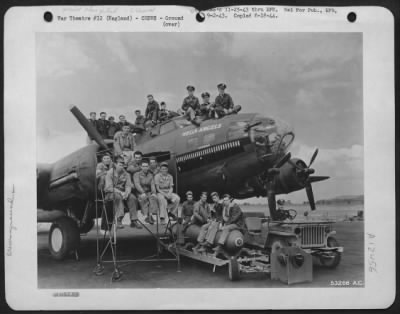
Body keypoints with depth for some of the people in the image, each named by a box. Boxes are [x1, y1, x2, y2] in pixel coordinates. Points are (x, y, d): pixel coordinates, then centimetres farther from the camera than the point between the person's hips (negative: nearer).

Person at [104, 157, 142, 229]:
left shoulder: (126, 174, 10)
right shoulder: (110, 173, -4)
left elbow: (128, 186, 1)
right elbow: (109, 187, -14)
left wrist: (126, 192, -23)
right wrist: (120, 192, -26)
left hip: (123, 193, 4)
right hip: (111, 193, -4)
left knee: (132, 198, -24)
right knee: (118, 197, -38)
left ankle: (133, 220, -24)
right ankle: (119, 220, -43)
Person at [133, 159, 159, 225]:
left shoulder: (150, 175, 17)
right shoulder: (137, 174, 5)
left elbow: (152, 185, 4)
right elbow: (137, 184, -11)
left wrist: (153, 193, -17)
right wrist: (142, 193, -28)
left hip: (148, 192, 3)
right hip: (140, 193, -3)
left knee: (153, 198, -29)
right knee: (144, 198, -35)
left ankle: (150, 215, -38)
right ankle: (146, 216, -43)